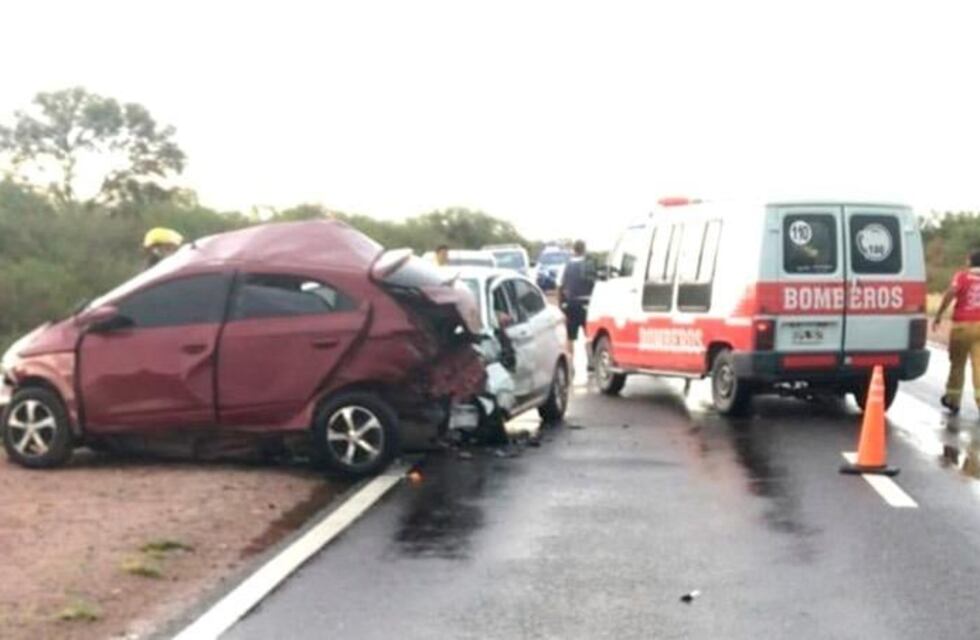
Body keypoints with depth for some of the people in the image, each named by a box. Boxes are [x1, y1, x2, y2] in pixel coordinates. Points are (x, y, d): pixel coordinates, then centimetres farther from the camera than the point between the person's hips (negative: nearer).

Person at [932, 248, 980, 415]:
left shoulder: (962, 276, -2)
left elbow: (950, 294, -16)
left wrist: (939, 315, -12)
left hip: (963, 325, -2)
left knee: (957, 363, 10)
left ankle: (953, 399, 19)